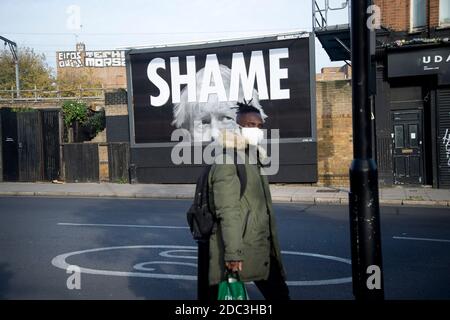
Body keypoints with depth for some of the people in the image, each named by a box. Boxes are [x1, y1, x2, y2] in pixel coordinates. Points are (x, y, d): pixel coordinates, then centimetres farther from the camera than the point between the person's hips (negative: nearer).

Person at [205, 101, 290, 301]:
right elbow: (228, 212, -22)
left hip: (262, 250, 9)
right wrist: (233, 254, -25)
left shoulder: (254, 160, 15)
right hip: (236, 254, -9)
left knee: (279, 294, 15)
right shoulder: (227, 163, -16)